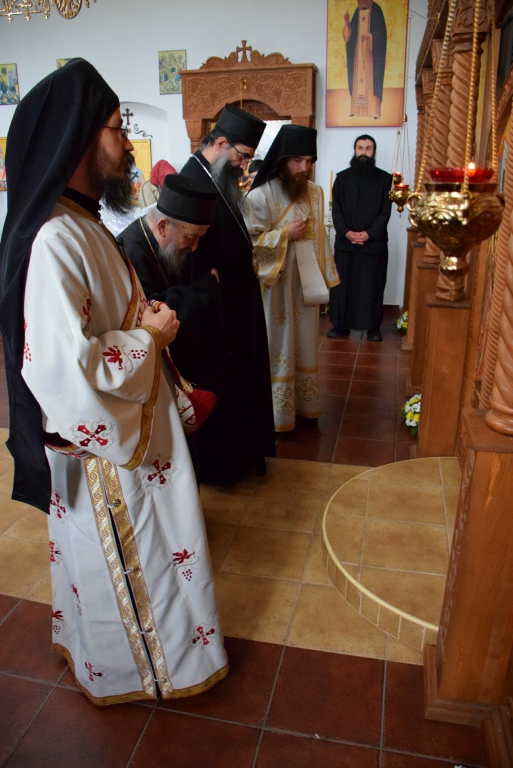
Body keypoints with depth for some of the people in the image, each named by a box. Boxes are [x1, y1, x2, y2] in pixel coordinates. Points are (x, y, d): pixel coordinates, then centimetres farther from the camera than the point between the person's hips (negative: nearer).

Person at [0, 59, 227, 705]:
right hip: (99, 442, -9)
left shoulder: (83, 223, 5)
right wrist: (149, 334, -19)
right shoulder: (52, 242, -27)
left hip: (127, 425, 9)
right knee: (122, 560, 14)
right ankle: (126, 668, 42)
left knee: (125, 554, 27)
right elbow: (64, 366, -32)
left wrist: (147, 321, -1)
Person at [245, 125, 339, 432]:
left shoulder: (315, 193, 5)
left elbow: (320, 237, 10)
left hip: (306, 281, 5)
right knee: (279, 347, 3)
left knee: (305, 344, 15)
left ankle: (304, 403, 30)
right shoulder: (260, 196, -12)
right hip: (276, 283, -5)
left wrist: (326, 276, 11)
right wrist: (285, 233, -17)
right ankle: (278, 411, 17)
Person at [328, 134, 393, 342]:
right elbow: (336, 210, 2)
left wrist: (369, 233, -15)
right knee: (342, 284, 4)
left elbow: (385, 212, -2)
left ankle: (373, 326, 12)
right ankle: (340, 324, 16)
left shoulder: (384, 179, 4)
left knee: (373, 285, 3)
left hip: (374, 243, -1)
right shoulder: (342, 178, 8)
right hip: (345, 242, 2)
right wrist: (346, 232, -13)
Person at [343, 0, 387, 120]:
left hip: (370, 52, -6)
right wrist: (347, 23, -6)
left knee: (371, 80, -11)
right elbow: (350, 34, 10)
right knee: (358, 79, 2)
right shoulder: (357, 12, 14)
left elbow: (381, 31, -10)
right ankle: (357, 109, 3)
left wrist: (370, 36, -24)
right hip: (358, 51, 6)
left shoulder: (376, 10, -3)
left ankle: (374, 110, -13)